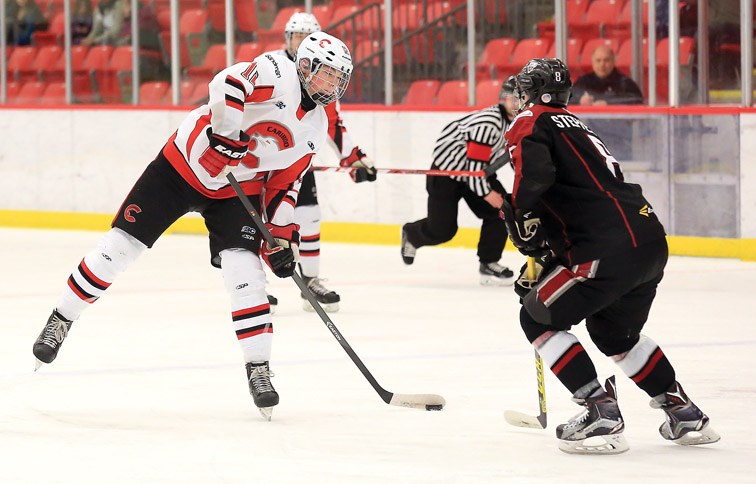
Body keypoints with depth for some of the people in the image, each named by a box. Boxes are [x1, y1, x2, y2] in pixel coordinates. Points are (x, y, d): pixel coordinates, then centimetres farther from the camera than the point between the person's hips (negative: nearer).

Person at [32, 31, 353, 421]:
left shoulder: (315, 128, 3)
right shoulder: (277, 73, -17)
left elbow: (285, 183, 10)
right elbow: (227, 84, -36)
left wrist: (283, 234, 2)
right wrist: (227, 130, -43)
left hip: (236, 191, 5)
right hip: (183, 165, -5)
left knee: (245, 269, -13)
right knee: (120, 246, -3)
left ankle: (258, 369, -4)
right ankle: (60, 322, 15)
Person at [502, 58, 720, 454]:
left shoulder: (529, 124, 3)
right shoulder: (576, 128, 30)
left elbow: (534, 172, -19)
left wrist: (523, 219, -10)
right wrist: (537, 267, 32)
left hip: (610, 250, -9)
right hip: (652, 242, 9)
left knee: (537, 318, 6)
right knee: (613, 332, 30)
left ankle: (600, 412, -3)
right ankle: (685, 414, 29)